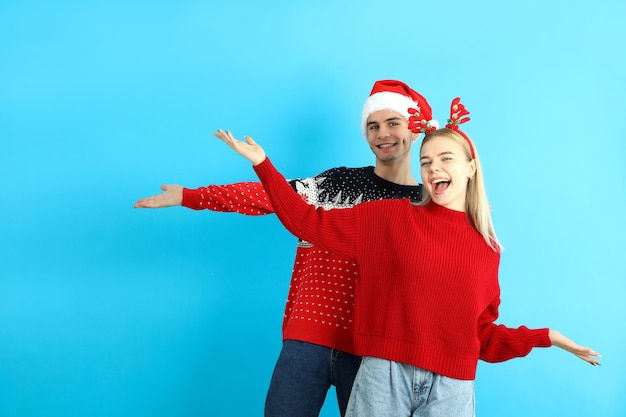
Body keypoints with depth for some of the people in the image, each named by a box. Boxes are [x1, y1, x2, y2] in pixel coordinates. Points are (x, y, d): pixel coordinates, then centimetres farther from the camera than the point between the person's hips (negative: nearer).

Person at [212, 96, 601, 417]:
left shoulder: (487, 250, 8)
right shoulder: (390, 216, 3)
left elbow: (482, 334, 13)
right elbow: (308, 221, 2)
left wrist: (546, 337, 4)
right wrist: (263, 164, -2)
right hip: (384, 375, -1)